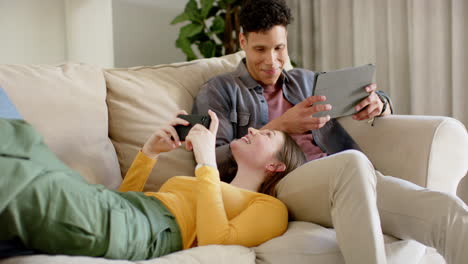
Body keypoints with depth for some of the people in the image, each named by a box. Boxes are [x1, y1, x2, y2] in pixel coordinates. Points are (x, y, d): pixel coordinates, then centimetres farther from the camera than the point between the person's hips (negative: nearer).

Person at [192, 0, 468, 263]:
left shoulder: (307, 81, 28)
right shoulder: (220, 91, 15)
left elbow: (382, 105, 32)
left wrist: (378, 103, 5)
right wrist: (280, 126, -9)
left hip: (344, 179, 5)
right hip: (278, 186, -4)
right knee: (352, 163, -40)